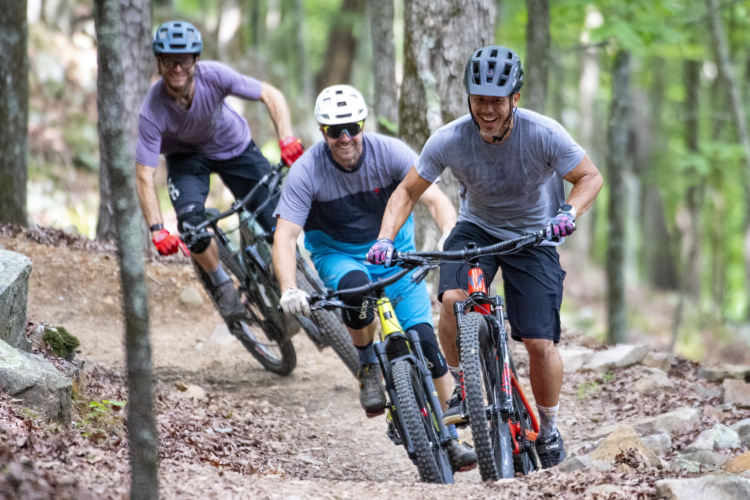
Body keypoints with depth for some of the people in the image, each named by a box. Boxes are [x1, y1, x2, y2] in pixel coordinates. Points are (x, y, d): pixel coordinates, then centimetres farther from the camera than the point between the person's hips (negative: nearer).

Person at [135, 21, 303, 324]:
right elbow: (144, 177, -32)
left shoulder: (213, 76, -32)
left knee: (276, 225, -9)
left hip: (234, 146, 1)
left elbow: (271, 96, -25)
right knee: (191, 221, -28)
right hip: (186, 155, -1)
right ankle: (222, 285, -2)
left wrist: (287, 140, -41)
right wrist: (157, 230, -43)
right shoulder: (152, 112, -32)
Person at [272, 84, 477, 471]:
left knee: (424, 338, -12)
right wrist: (289, 290, -41)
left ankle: (450, 438, 0)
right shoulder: (307, 171, -21)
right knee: (355, 286, -38)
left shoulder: (390, 152, -18)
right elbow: (285, 237, -24)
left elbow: (435, 199, -25)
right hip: (337, 255, -1)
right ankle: (368, 368, -10)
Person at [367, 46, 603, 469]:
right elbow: (408, 192, -9)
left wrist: (569, 214, -33)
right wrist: (386, 238, -24)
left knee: (541, 343, -10)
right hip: (477, 228, 1)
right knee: (453, 299, -30)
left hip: (533, 236, -1)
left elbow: (590, 177, -13)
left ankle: (549, 430, 15)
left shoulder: (543, 134, -25)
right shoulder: (450, 140, -21)